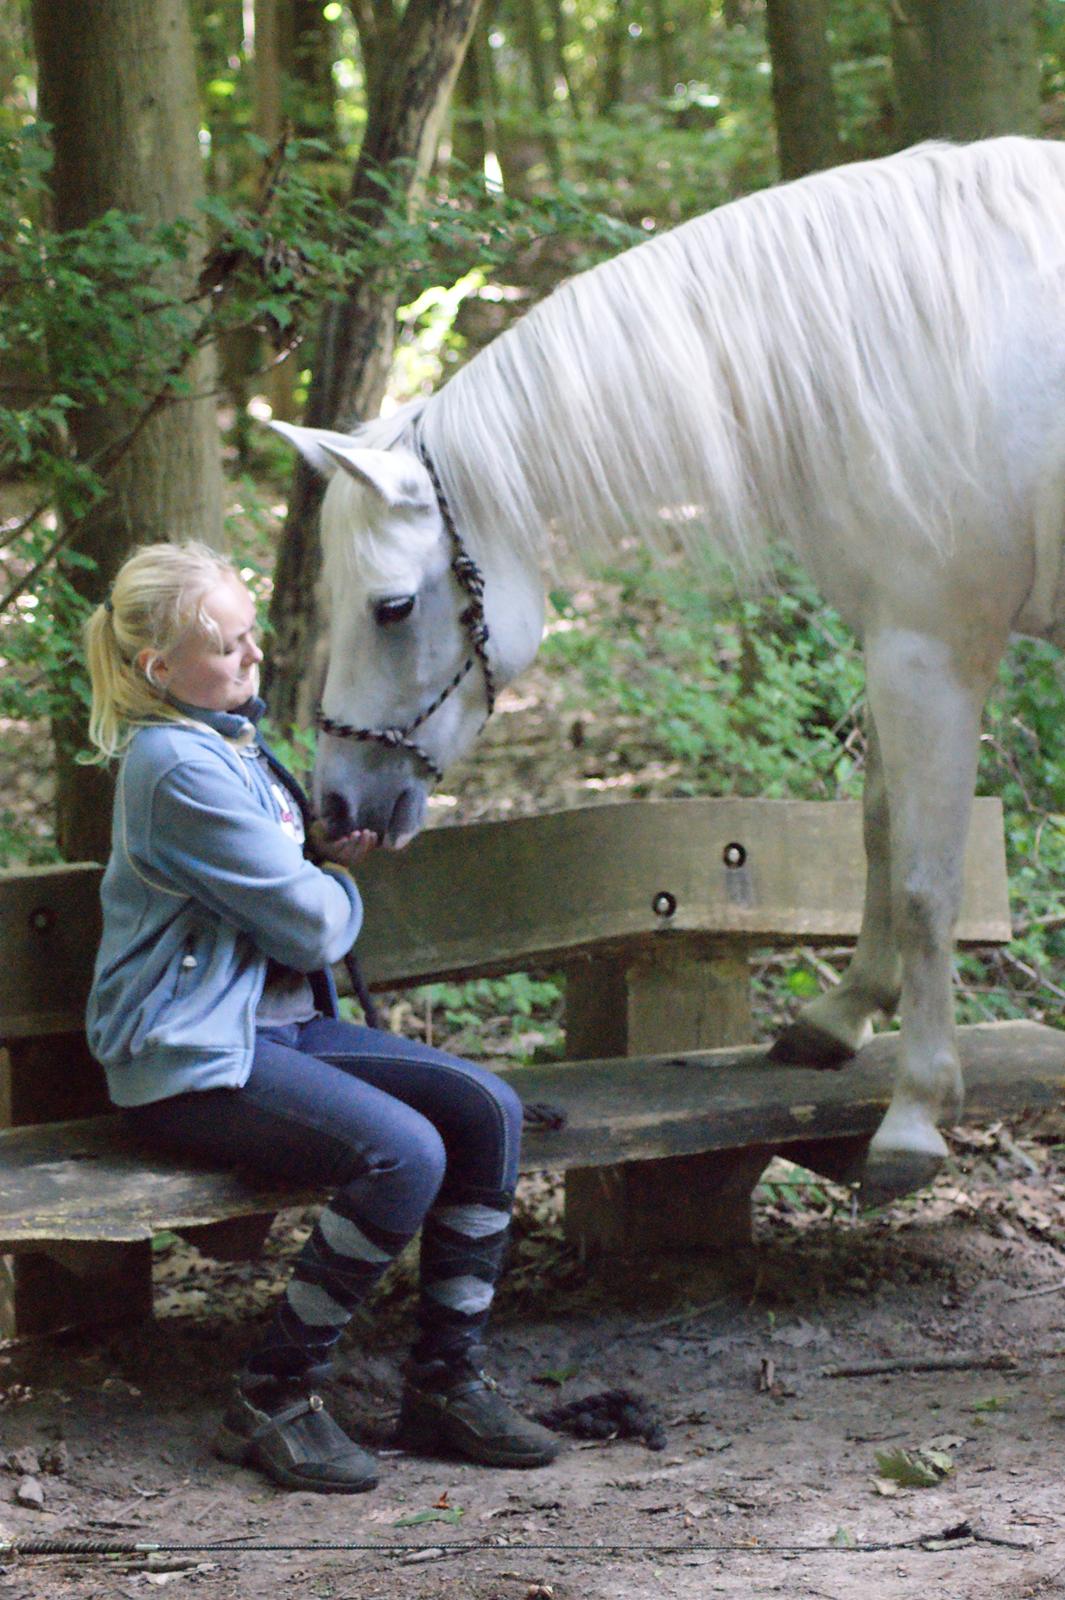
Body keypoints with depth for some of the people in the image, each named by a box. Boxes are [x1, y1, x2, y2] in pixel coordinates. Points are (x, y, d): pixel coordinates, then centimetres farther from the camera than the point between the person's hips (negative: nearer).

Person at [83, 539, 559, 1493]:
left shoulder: (235, 742, 14)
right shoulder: (179, 768, -18)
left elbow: (293, 869, 31)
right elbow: (313, 928, -16)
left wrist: (328, 851, 8)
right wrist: (341, 881, 7)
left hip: (284, 1022, 10)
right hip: (192, 1057, -10)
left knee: (487, 1111, -7)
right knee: (403, 1152, -28)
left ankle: (447, 1380, 1)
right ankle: (274, 1401, -14)